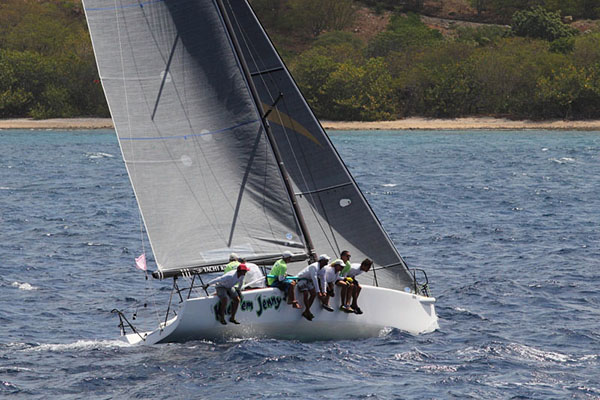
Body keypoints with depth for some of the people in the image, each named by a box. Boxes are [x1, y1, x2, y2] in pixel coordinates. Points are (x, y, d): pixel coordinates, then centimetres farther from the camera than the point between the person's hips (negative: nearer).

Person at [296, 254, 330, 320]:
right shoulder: (314, 267, -29)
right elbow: (314, 279, -34)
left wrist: (323, 292, -7)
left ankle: (305, 312, 1)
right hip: (302, 279, -9)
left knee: (313, 294, -5)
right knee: (306, 294, -24)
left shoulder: (323, 269, -1)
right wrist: (318, 292, -36)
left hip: (309, 280, 9)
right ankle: (308, 312, -18)